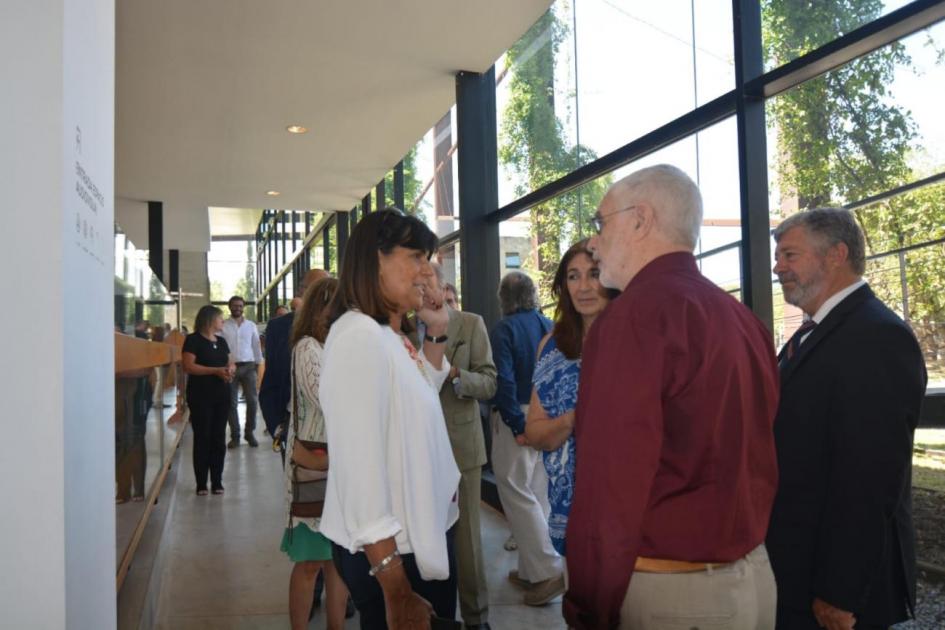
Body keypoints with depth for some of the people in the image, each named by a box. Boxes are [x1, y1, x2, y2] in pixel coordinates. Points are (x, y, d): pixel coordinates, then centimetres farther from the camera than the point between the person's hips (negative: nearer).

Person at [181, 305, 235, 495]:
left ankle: (217, 481, 13)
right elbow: (188, 366, -15)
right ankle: (201, 483, 5)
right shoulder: (193, 340, -5)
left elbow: (231, 363, 20)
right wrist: (216, 370, -21)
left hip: (221, 395, 6)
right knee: (202, 438, -1)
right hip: (201, 396, -6)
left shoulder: (221, 341, 15)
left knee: (219, 438, 7)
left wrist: (230, 370, -5)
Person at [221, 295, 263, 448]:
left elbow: (256, 345, 11)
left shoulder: (251, 325, 8)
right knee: (232, 403, 3)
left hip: (248, 366, 1)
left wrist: (258, 364, 6)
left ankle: (249, 432, 13)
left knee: (252, 401, -3)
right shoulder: (223, 326, 0)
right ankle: (235, 436, 12)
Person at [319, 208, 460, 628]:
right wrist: (395, 592, -27)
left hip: (423, 538, 9)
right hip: (389, 551, -9)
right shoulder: (359, 336, -21)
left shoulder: (392, 337, 7)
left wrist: (437, 333, 12)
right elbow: (360, 470, -27)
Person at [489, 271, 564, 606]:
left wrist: (518, 425, -15)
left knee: (517, 493, -1)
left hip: (517, 418, -6)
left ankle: (548, 570, -6)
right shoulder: (549, 326, 8)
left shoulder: (504, 329, -9)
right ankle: (531, 570, 21)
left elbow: (505, 380, -17)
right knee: (536, 495, 13)